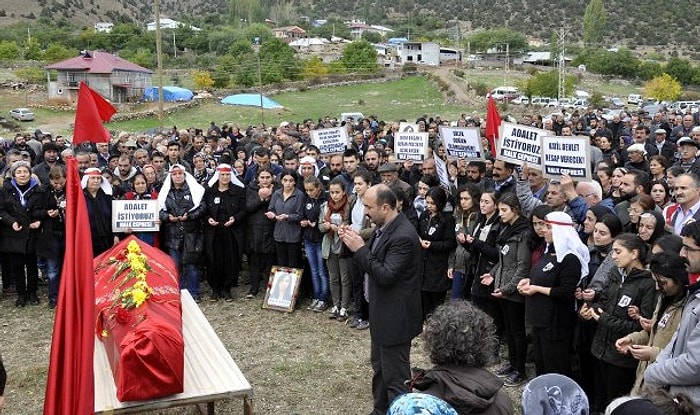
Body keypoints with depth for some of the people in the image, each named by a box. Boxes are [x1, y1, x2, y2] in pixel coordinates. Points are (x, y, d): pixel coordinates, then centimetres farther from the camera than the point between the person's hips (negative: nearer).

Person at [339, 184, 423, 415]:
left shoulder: (403, 236, -24)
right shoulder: (384, 228, 4)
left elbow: (385, 275, -27)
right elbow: (371, 264, 11)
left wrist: (360, 249, -22)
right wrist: (354, 244, -4)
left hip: (395, 317, -10)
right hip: (382, 313, 10)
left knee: (395, 378, 1)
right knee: (379, 367, 24)